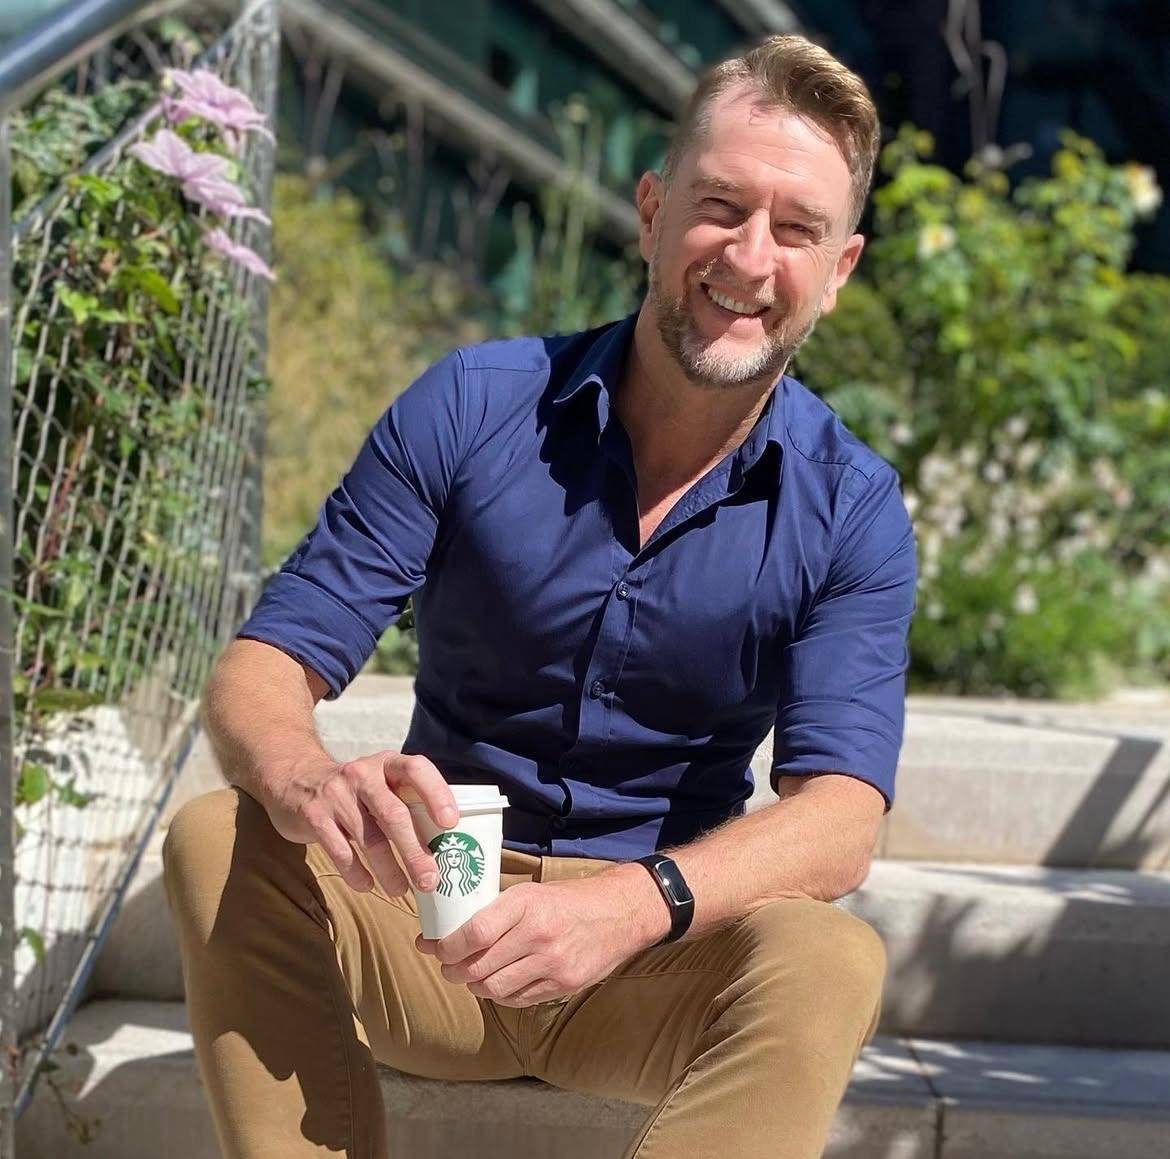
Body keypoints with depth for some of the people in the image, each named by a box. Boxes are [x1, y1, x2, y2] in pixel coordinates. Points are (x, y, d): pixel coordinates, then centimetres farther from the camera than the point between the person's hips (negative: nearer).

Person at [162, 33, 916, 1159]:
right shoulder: (470, 409, -5)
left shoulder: (850, 508, -4)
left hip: (656, 964, 0)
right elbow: (259, 671, -8)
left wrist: (635, 901, -37)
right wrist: (313, 785, -34)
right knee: (216, 838, -27)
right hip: (430, 932, 1)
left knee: (829, 958, -32)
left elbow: (837, 817, -15)